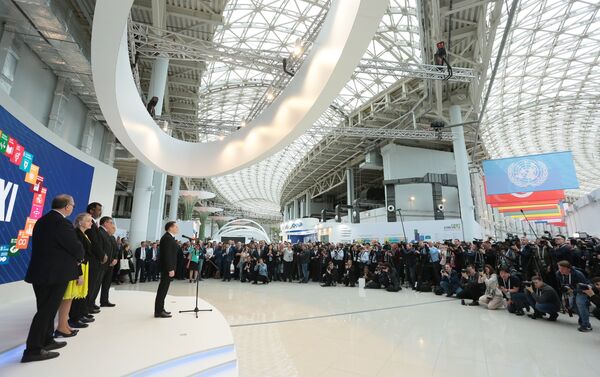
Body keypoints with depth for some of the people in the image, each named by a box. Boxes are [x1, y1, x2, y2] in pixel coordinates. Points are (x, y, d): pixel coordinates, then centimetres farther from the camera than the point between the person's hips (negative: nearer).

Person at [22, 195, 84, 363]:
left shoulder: (41, 221, 10)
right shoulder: (62, 223, -19)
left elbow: (48, 246, 13)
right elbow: (76, 247, -16)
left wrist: (72, 258, 11)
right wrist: (79, 258, 6)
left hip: (40, 272, 9)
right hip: (55, 274, -9)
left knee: (46, 309, 19)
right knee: (46, 311, 1)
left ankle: (46, 341, 31)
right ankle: (33, 350, 9)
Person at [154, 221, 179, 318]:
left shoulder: (169, 237, 14)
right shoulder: (167, 238, -18)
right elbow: (167, 255, -23)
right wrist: (170, 269, -24)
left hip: (168, 267, 10)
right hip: (167, 267, -10)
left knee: (163, 288, 15)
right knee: (163, 288, -4)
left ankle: (160, 309, 24)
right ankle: (158, 311, 3)